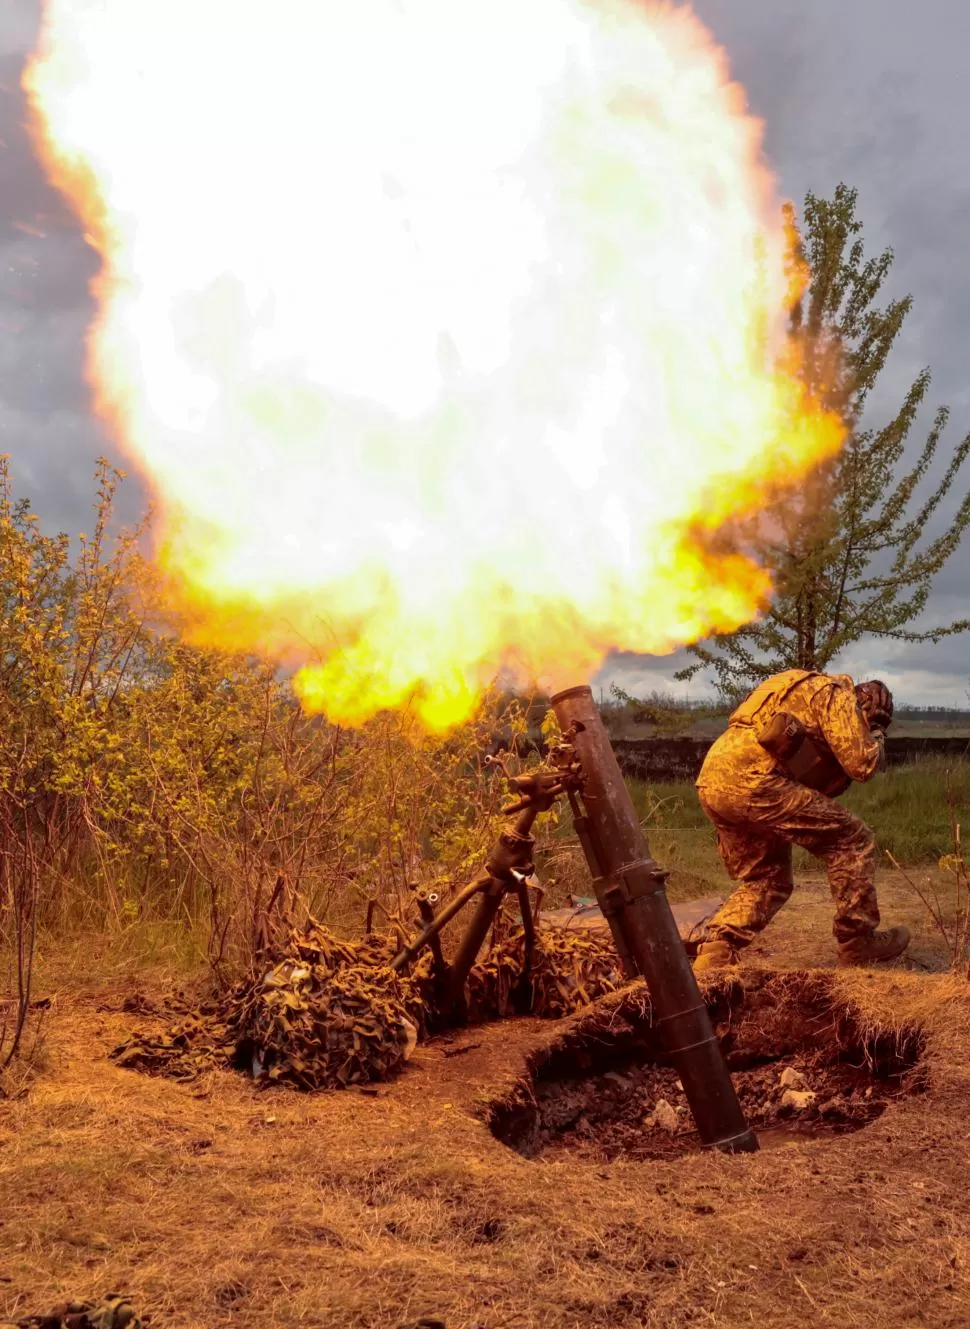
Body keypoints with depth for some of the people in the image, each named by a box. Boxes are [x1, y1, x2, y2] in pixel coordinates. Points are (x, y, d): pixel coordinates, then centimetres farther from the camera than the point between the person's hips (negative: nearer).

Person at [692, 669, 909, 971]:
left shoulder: (802, 691, 34)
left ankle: (714, 953, 6)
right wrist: (876, 738, 19)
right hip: (749, 780, -9)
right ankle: (857, 940, 15)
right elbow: (862, 764, 0)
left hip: (711, 782, 9)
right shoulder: (838, 693, 7)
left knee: (767, 879, 21)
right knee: (852, 840, 5)